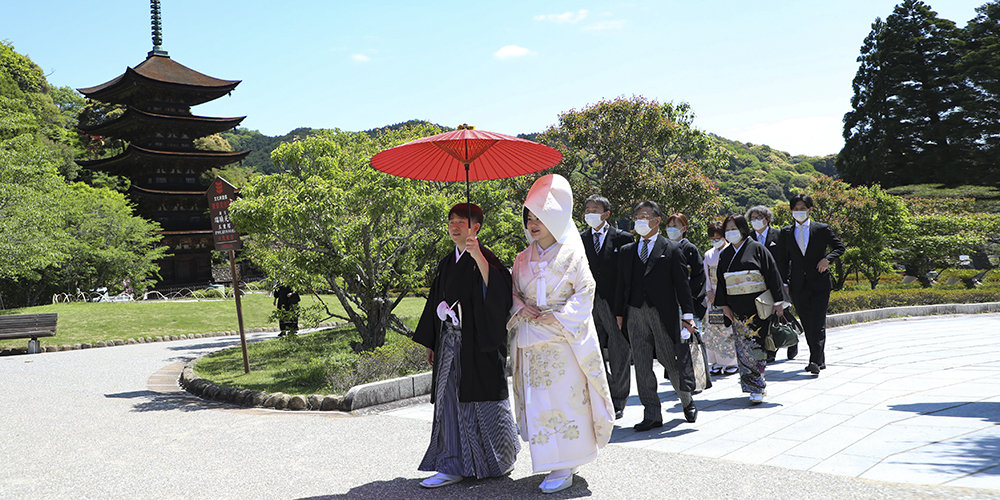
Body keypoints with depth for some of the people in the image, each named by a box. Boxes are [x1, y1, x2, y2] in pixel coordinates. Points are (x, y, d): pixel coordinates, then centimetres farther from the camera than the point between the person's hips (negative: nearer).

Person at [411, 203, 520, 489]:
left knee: (481, 399, 1)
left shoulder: (484, 258, -7)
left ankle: (499, 461, 19)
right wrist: (431, 343, 19)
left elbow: (497, 289, -25)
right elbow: (437, 302, 19)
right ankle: (454, 466, 14)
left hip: (478, 345, -7)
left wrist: (478, 257, -33)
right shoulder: (447, 264, 14)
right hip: (450, 345, 7)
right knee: (451, 401, 6)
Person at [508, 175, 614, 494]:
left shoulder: (570, 254, -3)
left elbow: (585, 292, -6)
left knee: (563, 399, -4)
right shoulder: (524, 259, 12)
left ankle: (564, 469, 3)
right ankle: (552, 461, 18)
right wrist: (520, 308, -4)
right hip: (531, 341, 5)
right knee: (538, 402, 6)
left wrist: (557, 317, -15)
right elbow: (513, 291, 17)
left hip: (563, 339, -5)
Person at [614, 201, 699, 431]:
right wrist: (619, 315, 8)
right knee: (642, 366, 2)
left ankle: (687, 401, 29)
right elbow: (622, 285, 13)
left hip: (664, 314, -3)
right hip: (635, 314, 3)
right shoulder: (627, 251, 14)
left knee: (672, 362, 4)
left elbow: (682, 284, 0)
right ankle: (652, 415, 9)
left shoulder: (671, 250, 3)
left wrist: (688, 315, -6)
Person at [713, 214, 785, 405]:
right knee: (742, 349, 4)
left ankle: (757, 388, -5)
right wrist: (723, 305, 8)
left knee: (755, 347, -8)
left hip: (757, 307, -5)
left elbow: (772, 275, -3)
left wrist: (778, 302, -7)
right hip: (736, 309, 5)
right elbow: (720, 281, 16)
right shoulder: (725, 255, 13)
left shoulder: (757, 249, -1)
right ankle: (756, 384, 14)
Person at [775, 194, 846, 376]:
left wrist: (827, 258, -11)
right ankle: (820, 360, 18)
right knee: (807, 325, 7)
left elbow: (840, 247, 9)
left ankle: (815, 361, -15)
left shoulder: (822, 229, 4)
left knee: (818, 323, -11)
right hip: (798, 285, 3)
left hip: (819, 282, -3)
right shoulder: (786, 233, 9)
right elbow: (783, 260, 10)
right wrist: (784, 283, 3)